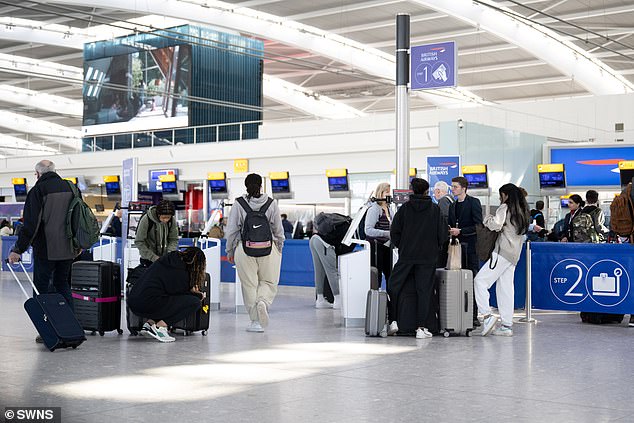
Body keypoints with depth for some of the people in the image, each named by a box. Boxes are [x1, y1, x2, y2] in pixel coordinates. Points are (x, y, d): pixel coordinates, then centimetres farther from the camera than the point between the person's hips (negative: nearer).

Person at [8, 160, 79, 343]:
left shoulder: (38, 190, -9)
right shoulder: (70, 188, 8)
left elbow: (30, 224, -16)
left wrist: (18, 249, -13)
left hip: (45, 250, -6)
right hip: (67, 249, 6)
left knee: (41, 287, 3)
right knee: (62, 284, 17)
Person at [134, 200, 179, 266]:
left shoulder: (172, 220, -9)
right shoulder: (146, 220, -20)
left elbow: (174, 240, -1)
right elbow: (139, 242, -17)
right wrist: (154, 257, -23)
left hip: (165, 258, 3)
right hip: (148, 260, -3)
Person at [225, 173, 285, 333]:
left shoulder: (238, 204, -3)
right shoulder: (271, 204, 0)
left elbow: (232, 230, 0)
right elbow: (278, 229, 5)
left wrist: (229, 250, 11)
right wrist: (279, 249, 18)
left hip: (245, 249, 0)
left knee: (249, 284, 8)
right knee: (269, 282, 13)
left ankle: (255, 321, 10)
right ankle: (263, 302, -17)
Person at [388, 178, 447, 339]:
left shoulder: (404, 208, 0)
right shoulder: (435, 209, 0)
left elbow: (394, 232, -1)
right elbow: (442, 234, 0)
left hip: (406, 255, 0)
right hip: (428, 257, 0)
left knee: (393, 288, 12)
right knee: (424, 291, 3)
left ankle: (393, 321, 8)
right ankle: (420, 328, 0)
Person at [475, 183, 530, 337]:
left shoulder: (505, 208, -7)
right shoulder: (522, 211, 19)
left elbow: (495, 225, -20)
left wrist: (488, 219, 2)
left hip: (503, 252, -9)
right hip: (514, 254, 9)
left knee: (480, 280, -9)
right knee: (505, 288, 8)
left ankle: (487, 316, -19)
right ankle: (507, 326, 6)